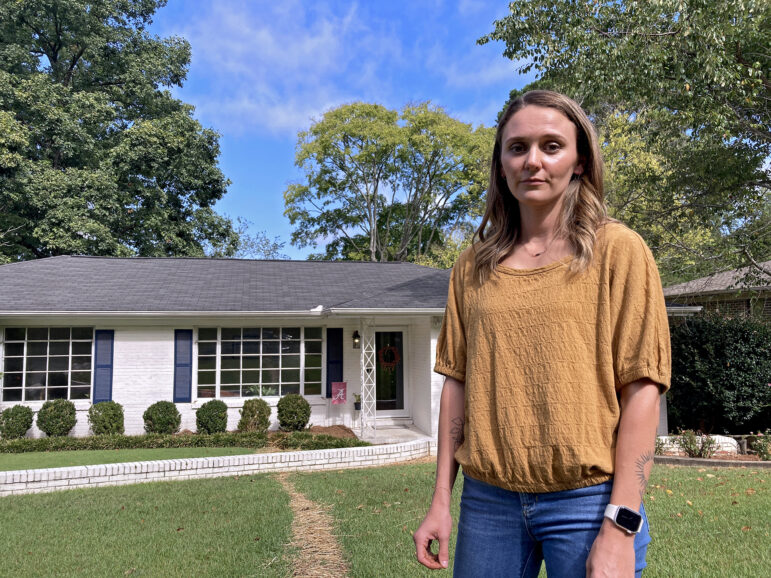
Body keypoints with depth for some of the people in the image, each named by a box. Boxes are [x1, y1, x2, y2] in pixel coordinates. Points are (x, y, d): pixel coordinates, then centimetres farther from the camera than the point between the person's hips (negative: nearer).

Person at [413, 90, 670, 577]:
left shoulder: (617, 250, -4)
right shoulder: (473, 267, 6)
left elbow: (641, 389, -8)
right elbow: (458, 382, 8)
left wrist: (620, 527, -12)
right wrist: (441, 500, 6)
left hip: (586, 500, -3)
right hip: (487, 500, 3)